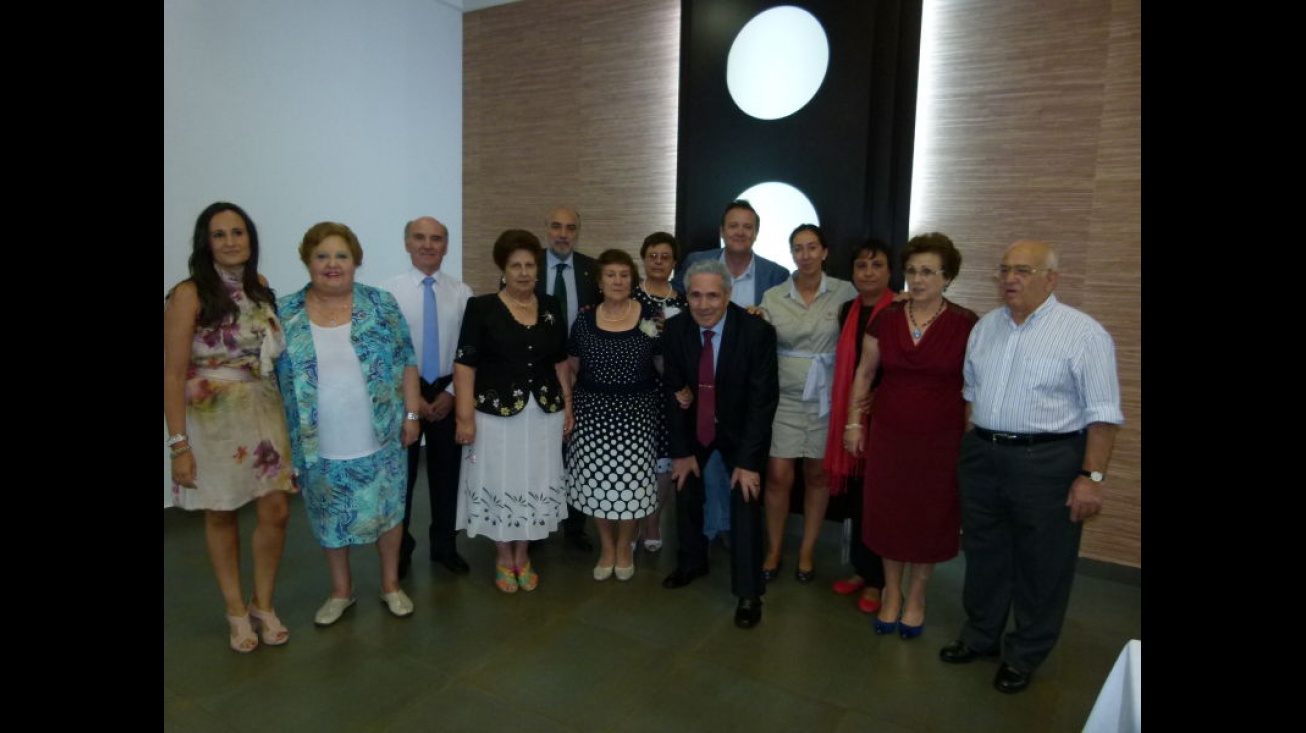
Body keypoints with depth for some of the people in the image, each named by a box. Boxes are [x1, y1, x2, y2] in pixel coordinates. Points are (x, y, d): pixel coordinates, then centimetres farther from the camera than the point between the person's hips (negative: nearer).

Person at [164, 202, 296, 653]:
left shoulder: (260, 287, 6)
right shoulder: (189, 294, -10)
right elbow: (173, 374, -11)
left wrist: (286, 412, 5)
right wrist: (179, 444, -13)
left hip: (265, 413, 4)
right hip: (212, 419, -4)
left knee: (276, 511, 4)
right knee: (221, 514, 10)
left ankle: (263, 604, 24)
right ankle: (236, 610, 27)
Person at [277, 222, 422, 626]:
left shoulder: (381, 304, -3)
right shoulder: (284, 314, -2)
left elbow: (406, 362, 0)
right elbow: (270, 376, 2)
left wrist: (412, 414, -3)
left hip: (380, 439, -1)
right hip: (319, 446, 1)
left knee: (387, 510, 12)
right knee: (330, 518, 15)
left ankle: (391, 584, 32)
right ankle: (341, 589, 36)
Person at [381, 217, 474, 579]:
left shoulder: (461, 292, -2)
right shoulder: (391, 290, -7)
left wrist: (452, 392, -7)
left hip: (448, 392, 2)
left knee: (447, 471, 12)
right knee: (401, 472, 9)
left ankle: (444, 545, 30)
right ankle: (400, 549, 29)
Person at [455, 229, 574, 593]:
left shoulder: (551, 307, 6)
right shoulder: (481, 307, -6)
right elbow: (465, 364, -9)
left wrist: (567, 405, 9)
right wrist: (465, 416, -14)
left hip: (543, 414, 3)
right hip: (497, 414, -3)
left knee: (535, 484, 11)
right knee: (499, 484, 6)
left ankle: (523, 556, 29)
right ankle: (504, 559, 27)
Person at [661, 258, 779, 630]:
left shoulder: (757, 331, -26)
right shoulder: (675, 329, -17)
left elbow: (763, 399, -22)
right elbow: (674, 391, -8)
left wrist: (749, 461, -22)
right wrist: (681, 450, -7)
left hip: (741, 427, -3)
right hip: (694, 424, 4)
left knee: (745, 499, -7)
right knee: (685, 484, 13)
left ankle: (749, 592, 9)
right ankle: (692, 562, 37)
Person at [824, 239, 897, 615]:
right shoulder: (847, 310, 10)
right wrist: (848, 412, 7)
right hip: (849, 413, 6)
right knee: (856, 493, 13)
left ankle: (876, 580, 18)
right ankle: (860, 569, 29)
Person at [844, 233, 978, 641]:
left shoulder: (966, 325, -6)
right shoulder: (885, 320, 0)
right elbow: (864, 373, 8)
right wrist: (854, 422, 7)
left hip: (941, 439, -2)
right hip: (888, 435, 2)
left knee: (930, 517, 11)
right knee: (887, 514, 10)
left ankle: (916, 597, 32)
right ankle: (892, 592, 31)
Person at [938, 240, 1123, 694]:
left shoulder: (1084, 334, -9)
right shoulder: (985, 328, 8)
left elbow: (1102, 414, -11)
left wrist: (1092, 476, -14)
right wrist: (970, 450, 14)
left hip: (1048, 464, -5)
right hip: (982, 457, 5)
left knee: (1041, 567, 8)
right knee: (983, 554, 17)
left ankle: (1024, 656, 27)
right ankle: (980, 636, 36)